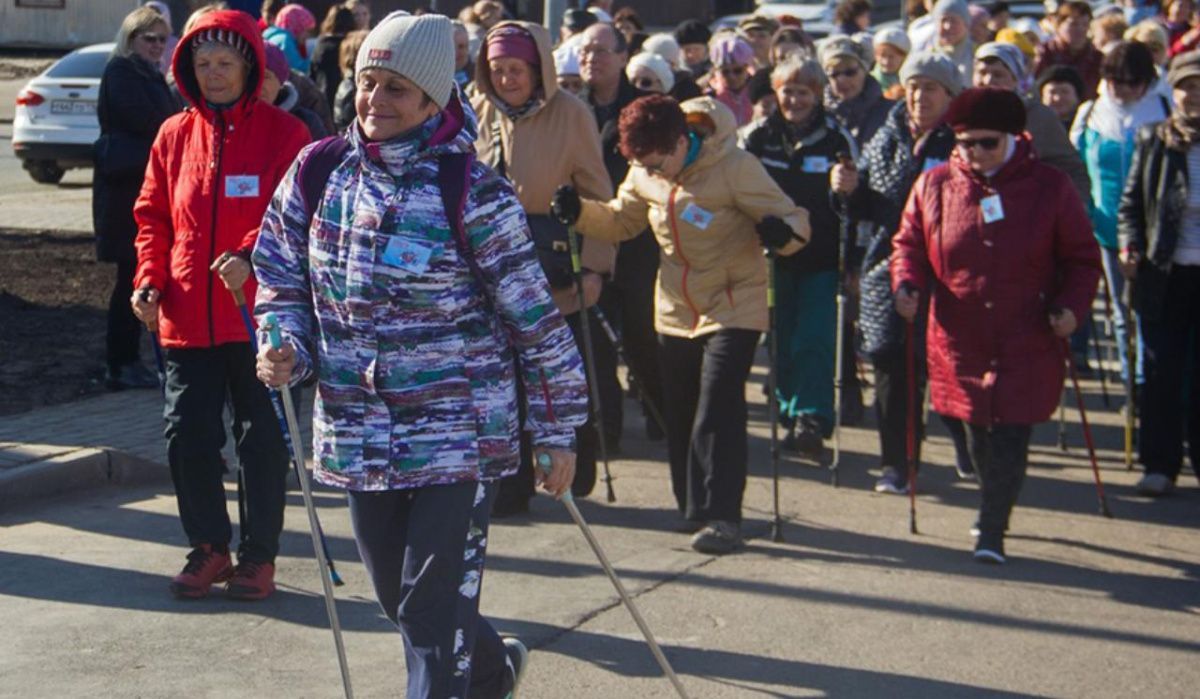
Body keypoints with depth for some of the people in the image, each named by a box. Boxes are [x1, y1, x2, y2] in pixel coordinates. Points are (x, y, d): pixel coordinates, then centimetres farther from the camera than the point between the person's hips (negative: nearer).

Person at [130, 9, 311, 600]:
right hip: (186, 317, 4)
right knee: (187, 436, 4)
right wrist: (150, 279, 0)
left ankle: (260, 553, 19)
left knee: (262, 439, 5)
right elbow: (152, 216, 14)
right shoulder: (174, 135, 9)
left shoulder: (284, 133, -3)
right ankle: (208, 548, 21)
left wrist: (251, 255, -25)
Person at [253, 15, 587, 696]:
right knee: (398, 598, 19)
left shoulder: (472, 191, -12)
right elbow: (282, 277, 13)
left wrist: (557, 429, -4)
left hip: (460, 431, -5)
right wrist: (287, 348, -7)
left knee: (434, 609, -6)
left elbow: (534, 315, -7)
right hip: (359, 433, 5)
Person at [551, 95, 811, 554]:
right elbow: (620, 222, 13)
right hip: (676, 311, 6)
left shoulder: (735, 168, -19)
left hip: (733, 308, -6)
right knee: (678, 413, 10)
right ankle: (690, 506, 26)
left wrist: (782, 232, -39)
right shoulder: (645, 176, -2)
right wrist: (579, 213, -7)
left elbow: (794, 219, -15)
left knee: (718, 412, -15)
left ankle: (721, 516, -10)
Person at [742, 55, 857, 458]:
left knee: (814, 340, -11)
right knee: (783, 341, 7)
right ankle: (791, 415, 18)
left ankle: (810, 418, -12)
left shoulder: (836, 138, 0)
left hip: (822, 259, -2)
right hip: (775, 255, 3)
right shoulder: (759, 137, 4)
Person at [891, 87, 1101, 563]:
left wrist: (1071, 306, -12)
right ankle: (993, 508, 37)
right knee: (977, 435, 13)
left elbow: (1082, 259, 4)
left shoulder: (1050, 188, -1)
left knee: (1010, 437, -7)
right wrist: (907, 283, -10)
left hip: (1027, 344, -2)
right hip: (959, 340, 2)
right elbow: (909, 243, 11)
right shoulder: (933, 186, 2)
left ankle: (992, 531, 1)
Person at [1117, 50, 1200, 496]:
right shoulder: (1153, 140, 3)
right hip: (1164, 274, 0)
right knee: (1162, 371, 3)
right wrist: (1130, 246, -11)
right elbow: (1131, 202, 5)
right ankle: (1160, 464, 11)